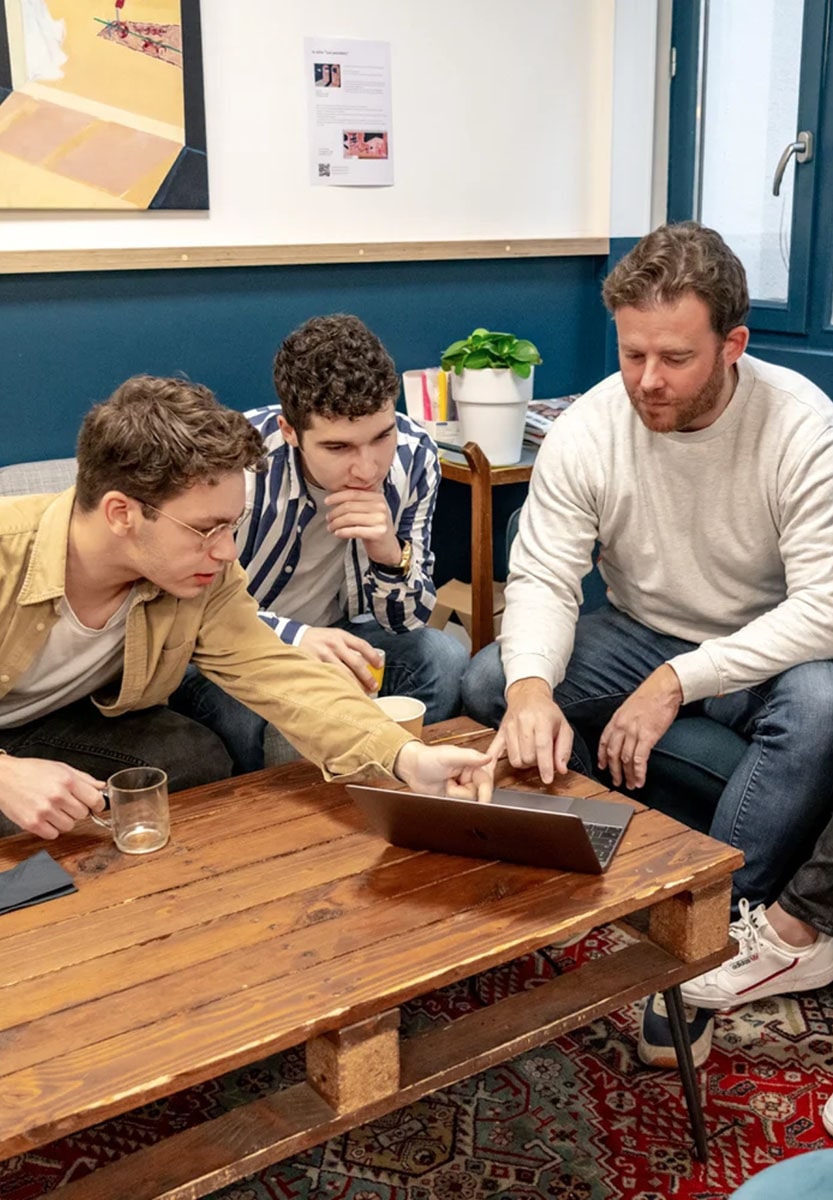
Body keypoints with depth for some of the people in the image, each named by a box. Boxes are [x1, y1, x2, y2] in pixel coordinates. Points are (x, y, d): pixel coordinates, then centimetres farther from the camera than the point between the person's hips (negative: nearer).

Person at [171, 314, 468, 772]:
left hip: (334, 638, 4)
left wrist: (390, 555, -31)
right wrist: (291, 636, -40)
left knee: (444, 660, -21)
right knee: (231, 704, -34)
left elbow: (408, 621, -7)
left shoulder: (413, 456, -13)